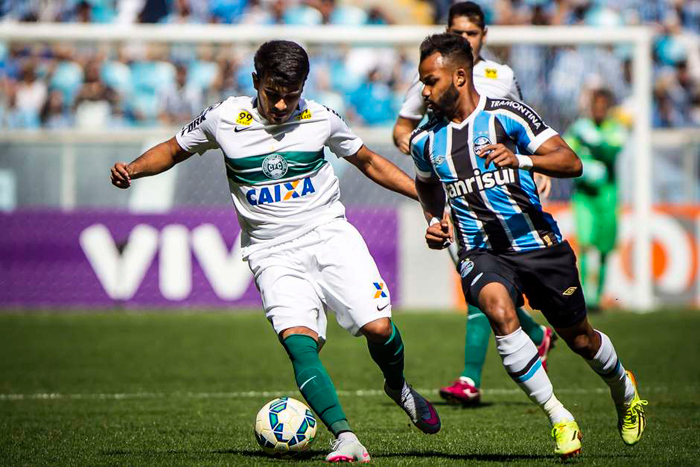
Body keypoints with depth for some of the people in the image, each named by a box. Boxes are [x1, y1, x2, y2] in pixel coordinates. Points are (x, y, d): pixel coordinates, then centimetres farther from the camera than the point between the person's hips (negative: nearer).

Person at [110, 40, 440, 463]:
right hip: (274, 255, -1)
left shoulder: (320, 119, 1)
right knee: (300, 344, -24)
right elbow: (173, 151, 15)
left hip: (330, 235, 1)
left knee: (379, 327, -14)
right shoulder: (224, 119, -1)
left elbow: (368, 162, 17)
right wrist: (132, 169, -5)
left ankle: (398, 387, 19)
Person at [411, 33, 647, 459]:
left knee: (580, 339, 10)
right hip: (482, 252, 2)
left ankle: (624, 389, 45)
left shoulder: (509, 116, -9)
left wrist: (521, 159, -33)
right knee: (499, 311, -31)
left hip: (538, 244, -2)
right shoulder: (425, 140, 4)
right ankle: (559, 418, -23)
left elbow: (571, 163, -16)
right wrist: (435, 220, 8)